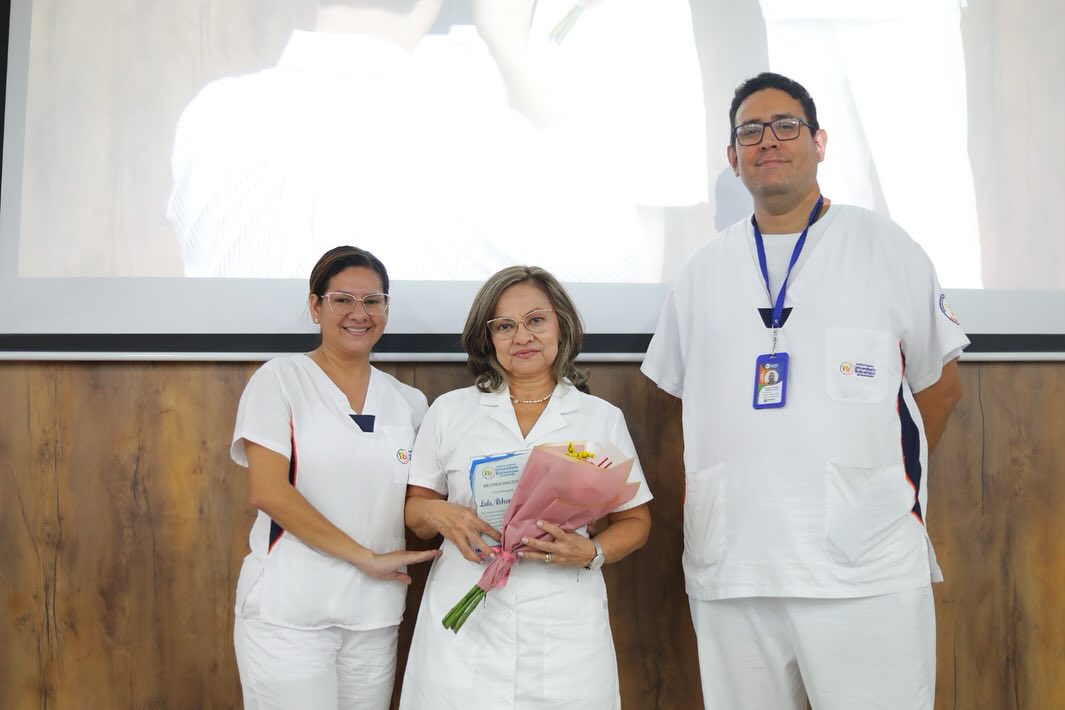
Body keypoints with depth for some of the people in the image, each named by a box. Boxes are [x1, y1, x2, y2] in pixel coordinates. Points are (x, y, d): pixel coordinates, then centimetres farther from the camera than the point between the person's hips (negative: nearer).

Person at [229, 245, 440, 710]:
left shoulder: (408, 402, 9)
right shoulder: (279, 380, -4)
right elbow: (268, 492, -13)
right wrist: (367, 557, -14)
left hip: (374, 618, 4)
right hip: (288, 613, -4)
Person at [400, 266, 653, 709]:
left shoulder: (603, 418, 6)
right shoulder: (449, 411, 7)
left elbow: (635, 521, 8)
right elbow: (413, 510, 10)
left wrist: (591, 553, -11)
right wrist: (439, 514, -12)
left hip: (565, 631, 0)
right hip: (464, 624, 0)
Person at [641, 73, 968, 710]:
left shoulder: (885, 248, 5)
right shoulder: (704, 271, 13)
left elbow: (941, 384, 11)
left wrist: (882, 484, 8)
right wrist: (748, 480, 11)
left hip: (866, 572, -2)